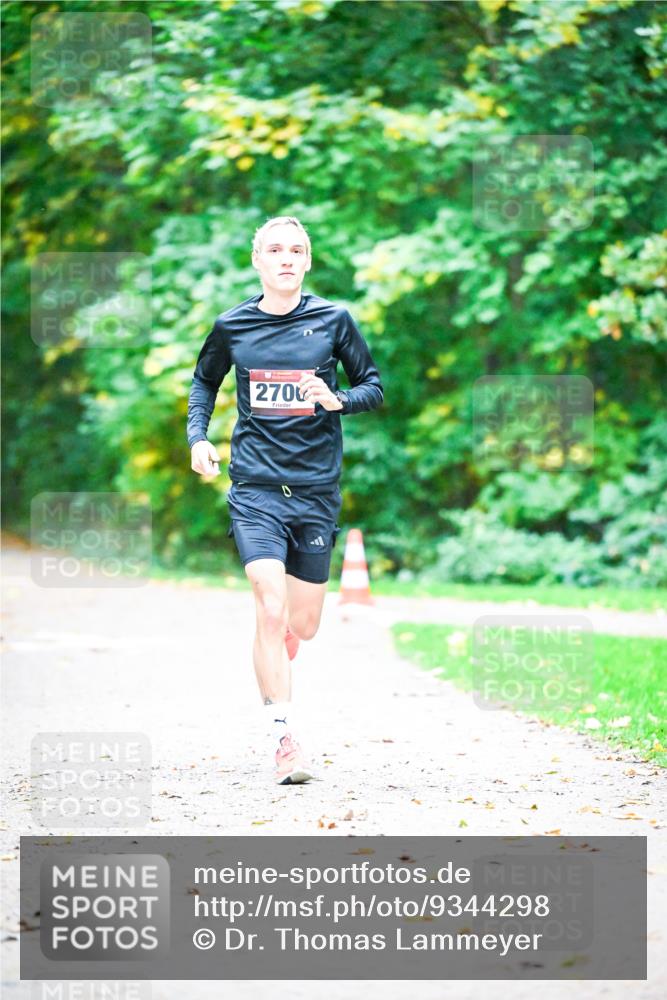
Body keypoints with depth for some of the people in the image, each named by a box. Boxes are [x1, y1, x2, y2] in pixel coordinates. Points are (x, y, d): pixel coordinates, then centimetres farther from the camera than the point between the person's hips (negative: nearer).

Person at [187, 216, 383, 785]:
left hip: (317, 488, 1)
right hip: (256, 487, -1)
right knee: (272, 611, -17)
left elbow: (375, 387, 7)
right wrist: (198, 437, 5)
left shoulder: (333, 320, 1)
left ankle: (273, 664, 45)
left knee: (304, 626, 9)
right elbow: (204, 380, 21)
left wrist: (338, 399, -14)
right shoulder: (232, 326, 3)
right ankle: (286, 743, -14)